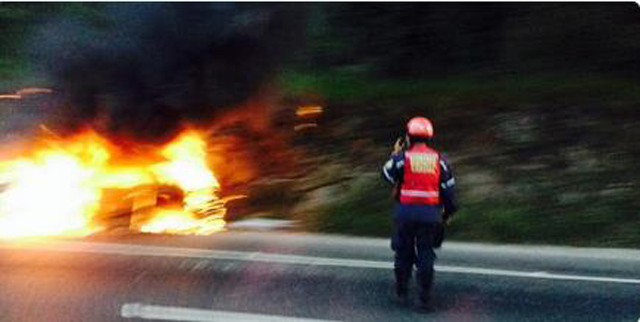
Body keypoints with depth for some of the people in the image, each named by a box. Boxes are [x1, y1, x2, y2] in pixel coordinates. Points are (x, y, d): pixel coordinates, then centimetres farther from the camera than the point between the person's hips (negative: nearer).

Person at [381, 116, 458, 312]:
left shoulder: (403, 156, -5)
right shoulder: (439, 159, 3)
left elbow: (387, 175, 9)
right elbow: (449, 187, 5)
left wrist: (395, 154, 20)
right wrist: (449, 211, 17)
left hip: (405, 212, -1)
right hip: (430, 213, 1)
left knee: (404, 253, 14)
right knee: (426, 255, 5)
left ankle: (402, 293, 22)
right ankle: (425, 299, 1)